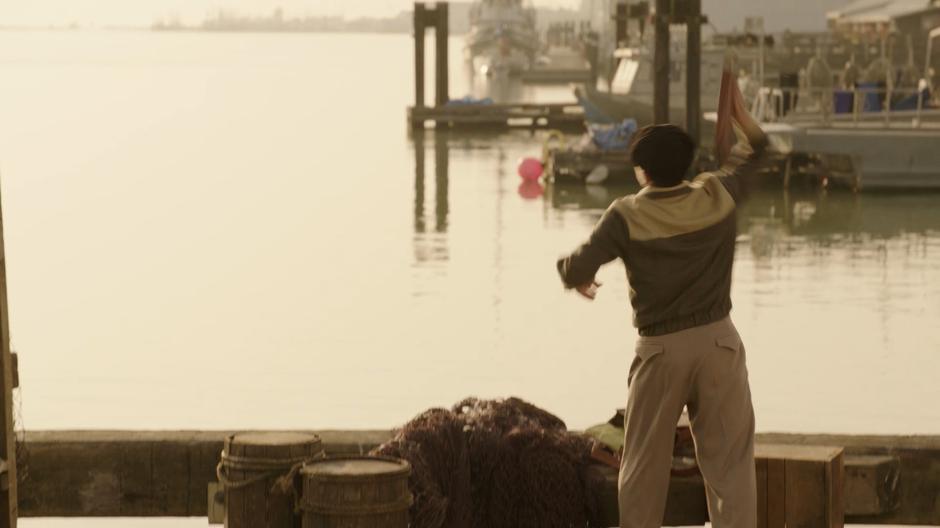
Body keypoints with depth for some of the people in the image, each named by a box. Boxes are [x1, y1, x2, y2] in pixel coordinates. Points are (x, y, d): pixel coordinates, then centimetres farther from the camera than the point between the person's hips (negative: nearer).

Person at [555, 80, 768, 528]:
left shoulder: (627, 217, -11)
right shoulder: (717, 197, -3)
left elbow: (578, 270, -10)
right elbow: (750, 154, 17)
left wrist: (576, 278, 12)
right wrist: (739, 114, 28)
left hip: (660, 349, -2)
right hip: (718, 340, 2)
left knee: (643, 464, 12)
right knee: (730, 461, 2)